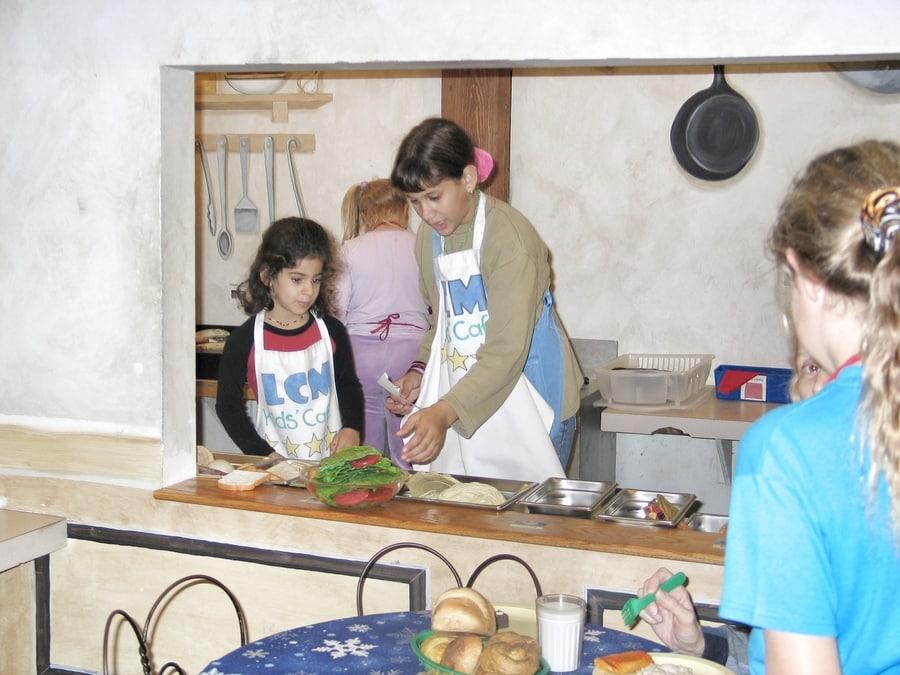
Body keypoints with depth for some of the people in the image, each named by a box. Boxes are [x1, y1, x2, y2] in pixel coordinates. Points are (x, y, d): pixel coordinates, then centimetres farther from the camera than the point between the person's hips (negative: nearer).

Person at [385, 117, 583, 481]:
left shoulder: (510, 236, -19)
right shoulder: (429, 237, 7)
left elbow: (507, 352, -25)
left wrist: (444, 412, -36)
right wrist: (420, 372, 1)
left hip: (527, 401, -6)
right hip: (465, 396, 6)